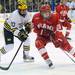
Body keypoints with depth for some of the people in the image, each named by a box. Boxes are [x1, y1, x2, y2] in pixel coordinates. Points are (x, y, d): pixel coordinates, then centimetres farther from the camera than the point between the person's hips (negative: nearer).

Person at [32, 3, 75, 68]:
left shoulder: (55, 17, -25)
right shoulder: (36, 17, -19)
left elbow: (59, 30, -26)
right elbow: (34, 28, -6)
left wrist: (58, 40, -39)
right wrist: (41, 31, -24)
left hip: (53, 34, -1)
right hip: (43, 36, 1)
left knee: (65, 44, -10)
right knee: (38, 43, -27)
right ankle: (48, 61, -22)